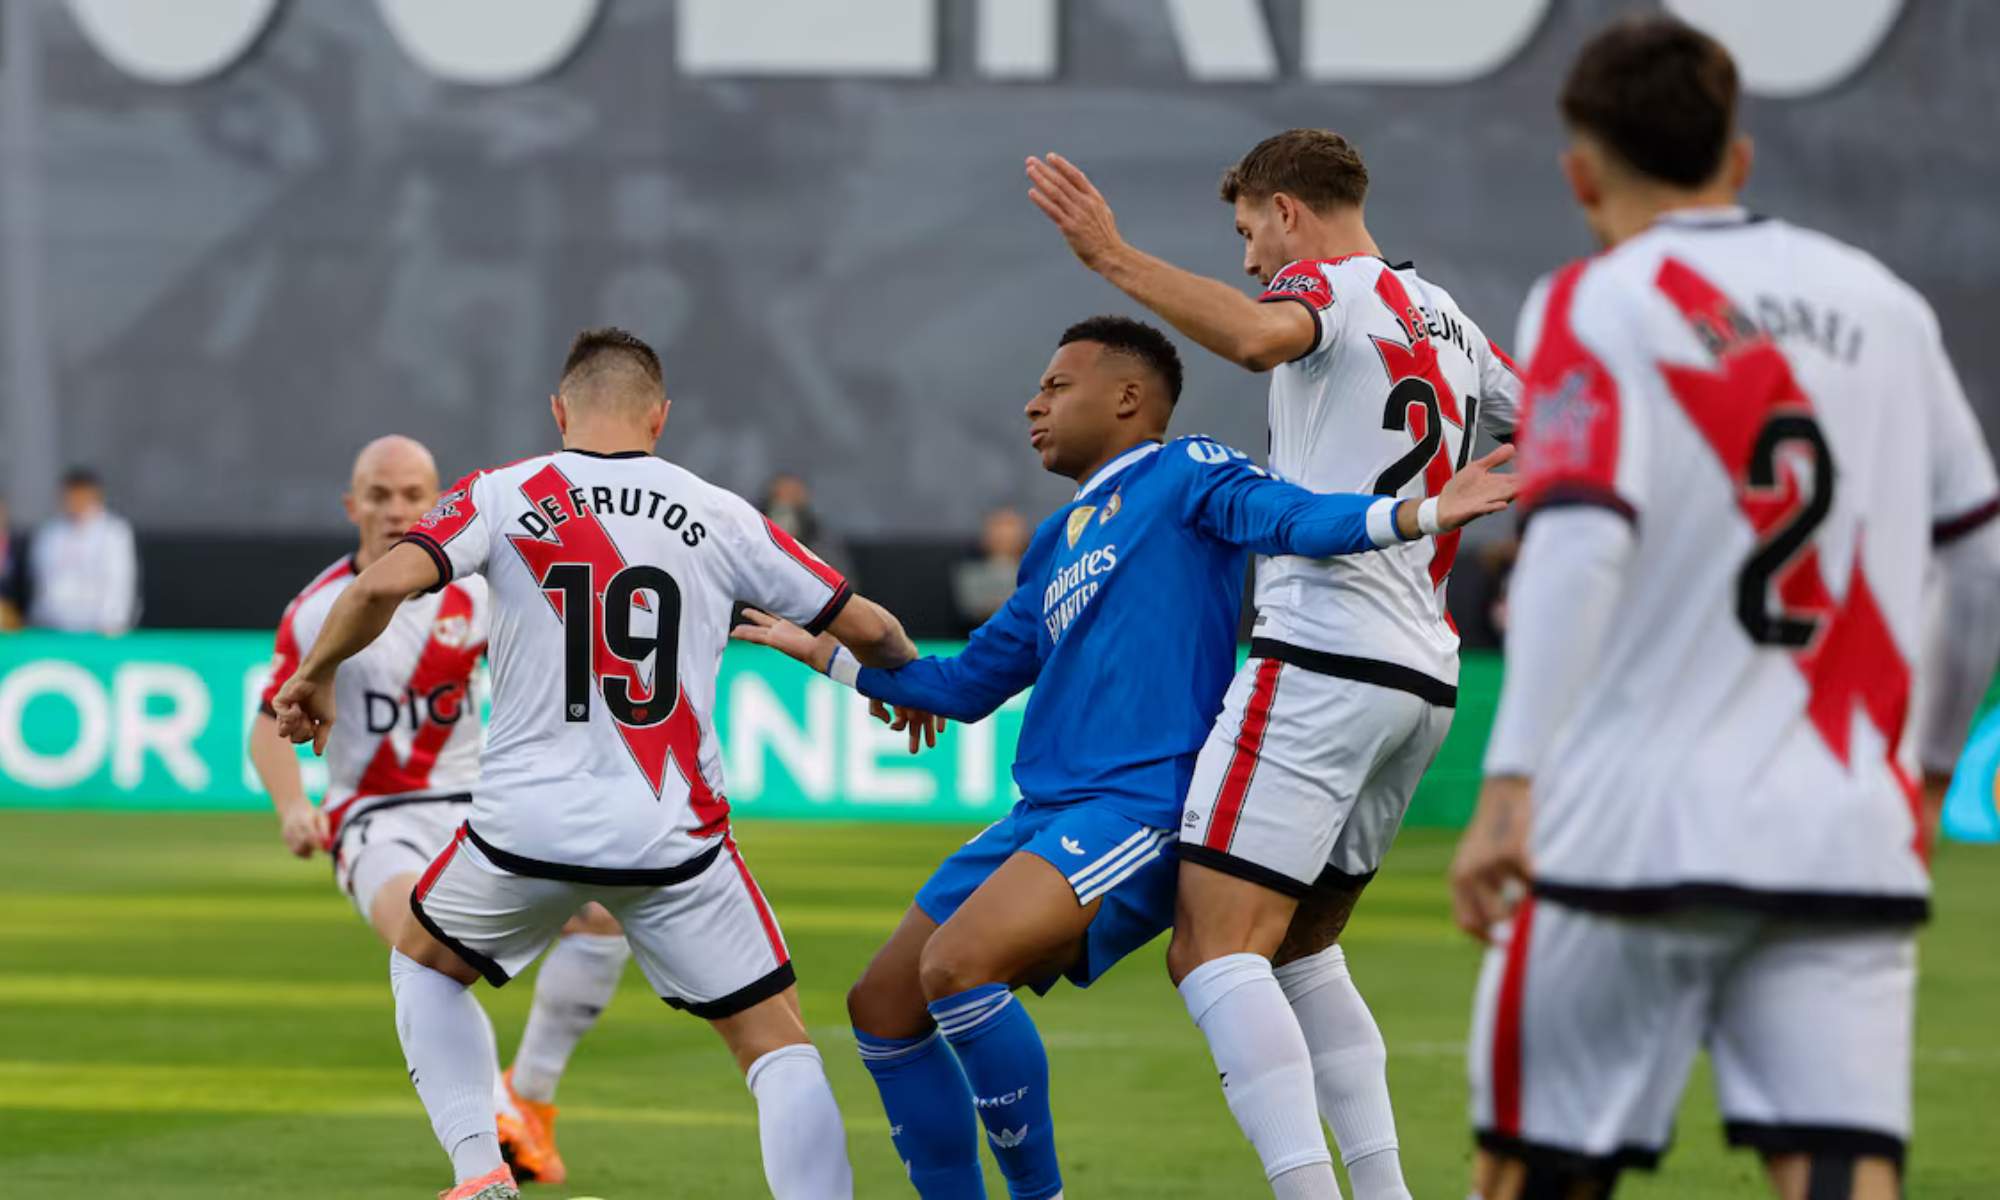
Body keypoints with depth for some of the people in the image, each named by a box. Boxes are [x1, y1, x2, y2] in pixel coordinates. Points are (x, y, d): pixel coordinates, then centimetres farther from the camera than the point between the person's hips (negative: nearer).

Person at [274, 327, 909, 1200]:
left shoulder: (500, 497, 1)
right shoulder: (720, 517, 5)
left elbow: (385, 583, -14)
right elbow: (866, 628, 11)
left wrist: (314, 672, 3)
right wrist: (907, 681, 33)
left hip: (528, 824, 0)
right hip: (676, 835, 0)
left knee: (422, 961, 28)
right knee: (777, 1042, 9)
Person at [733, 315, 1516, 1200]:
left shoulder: (1182, 476, 0)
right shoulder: (1055, 543, 24)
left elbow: (1284, 518, -18)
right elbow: (971, 683, 32)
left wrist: (1417, 515, -36)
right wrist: (824, 653, 35)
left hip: (1144, 807, -9)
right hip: (1045, 817, 9)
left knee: (957, 964, -28)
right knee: (884, 1008, 7)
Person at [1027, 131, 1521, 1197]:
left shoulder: (1329, 282, -3)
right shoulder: (1446, 319, 21)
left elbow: (1258, 336, -27)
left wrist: (1114, 257, -27)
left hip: (1321, 658, -9)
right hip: (1425, 679, 9)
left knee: (1214, 952, -14)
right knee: (1300, 950, 19)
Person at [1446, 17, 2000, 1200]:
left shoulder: (1594, 305, -1)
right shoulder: (1881, 303, 13)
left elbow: (1578, 541, -16)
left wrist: (1512, 781, -22)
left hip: (1633, 831, -3)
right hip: (1848, 842, 3)